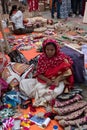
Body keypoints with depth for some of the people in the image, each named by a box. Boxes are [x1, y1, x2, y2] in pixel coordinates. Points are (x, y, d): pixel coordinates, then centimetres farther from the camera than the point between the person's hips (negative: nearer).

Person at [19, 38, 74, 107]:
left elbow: (67, 73, -9)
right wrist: (47, 80, -21)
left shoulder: (61, 58, -10)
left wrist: (58, 79, -25)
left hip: (58, 81, -3)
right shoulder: (42, 57, -4)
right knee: (23, 82, -13)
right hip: (44, 80, 3)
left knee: (56, 91, -39)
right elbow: (39, 74, -2)